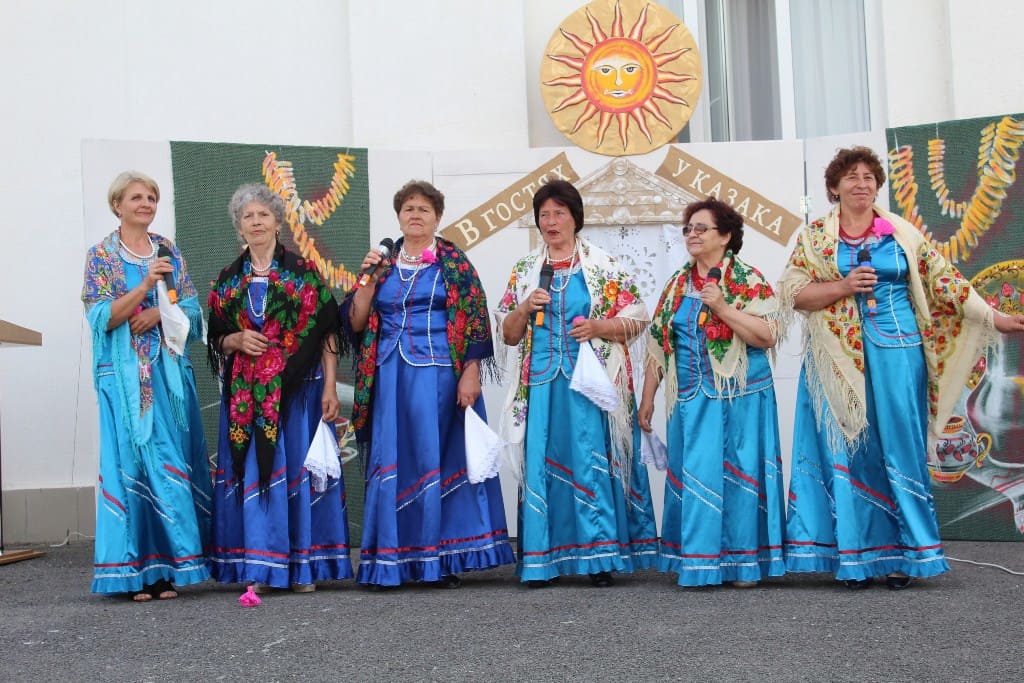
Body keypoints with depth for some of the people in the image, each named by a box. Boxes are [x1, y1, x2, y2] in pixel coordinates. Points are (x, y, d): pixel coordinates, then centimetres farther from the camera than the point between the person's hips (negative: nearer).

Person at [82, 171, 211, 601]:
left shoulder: (170, 252, 13)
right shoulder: (101, 256, 3)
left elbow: (193, 310, 9)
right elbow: (102, 318, -7)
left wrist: (158, 313, -10)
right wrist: (146, 283, -18)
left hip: (170, 371, 3)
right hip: (126, 375, -3)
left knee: (172, 462, 0)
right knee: (131, 460, -5)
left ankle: (166, 568, 6)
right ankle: (136, 568, 0)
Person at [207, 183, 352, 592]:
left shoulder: (304, 273, 3)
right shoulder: (229, 280, 12)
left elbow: (327, 333, -1)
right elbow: (216, 340, 16)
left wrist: (330, 388, -9)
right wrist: (236, 340, -7)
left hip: (299, 389, -2)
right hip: (246, 395, 3)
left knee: (299, 467, -1)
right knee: (252, 472, 0)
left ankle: (304, 566, 7)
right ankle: (259, 567, 6)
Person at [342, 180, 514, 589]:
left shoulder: (454, 262, 4)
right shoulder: (383, 263, 14)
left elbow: (474, 321, -2)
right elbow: (355, 322, 9)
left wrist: (471, 373, -12)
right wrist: (370, 279, -3)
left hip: (439, 376, -3)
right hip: (390, 378, 3)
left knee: (441, 460, -1)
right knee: (391, 462, 2)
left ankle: (444, 560, 6)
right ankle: (390, 562, 8)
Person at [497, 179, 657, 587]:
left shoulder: (604, 267, 5)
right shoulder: (525, 270, 14)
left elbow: (636, 320, 4)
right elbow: (508, 334, 14)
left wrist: (598, 327, -13)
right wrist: (525, 309, -5)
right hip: (541, 381, 3)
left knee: (593, 461, -6)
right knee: (542, 462, -1)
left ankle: (599, 557, 0)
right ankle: (541, 560, 5)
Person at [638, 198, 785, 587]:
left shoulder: (749, 281, -2)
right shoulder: (677, 286, 12)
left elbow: (767, 337, -13)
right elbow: (658, 346, 13)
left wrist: (722, 307, -19)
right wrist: (647, 398, 10)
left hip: (741, 399, -4)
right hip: (692, 401, 4)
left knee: (739, 475, 0)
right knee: (693, 477, 5)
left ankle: (744, 562, 11)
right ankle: (698, 563, 14)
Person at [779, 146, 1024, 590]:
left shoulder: (903, 233, 8)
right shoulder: (815, 236, 7)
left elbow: (943, 281, 8)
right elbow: (791, 292, 0)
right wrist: (842, 287, -13)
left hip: (896, 354, 1)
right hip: (838, 361, 0)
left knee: (900, 449, -1)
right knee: (846, 449, 1)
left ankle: (902, 556, 7)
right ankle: (853, 556, 7)